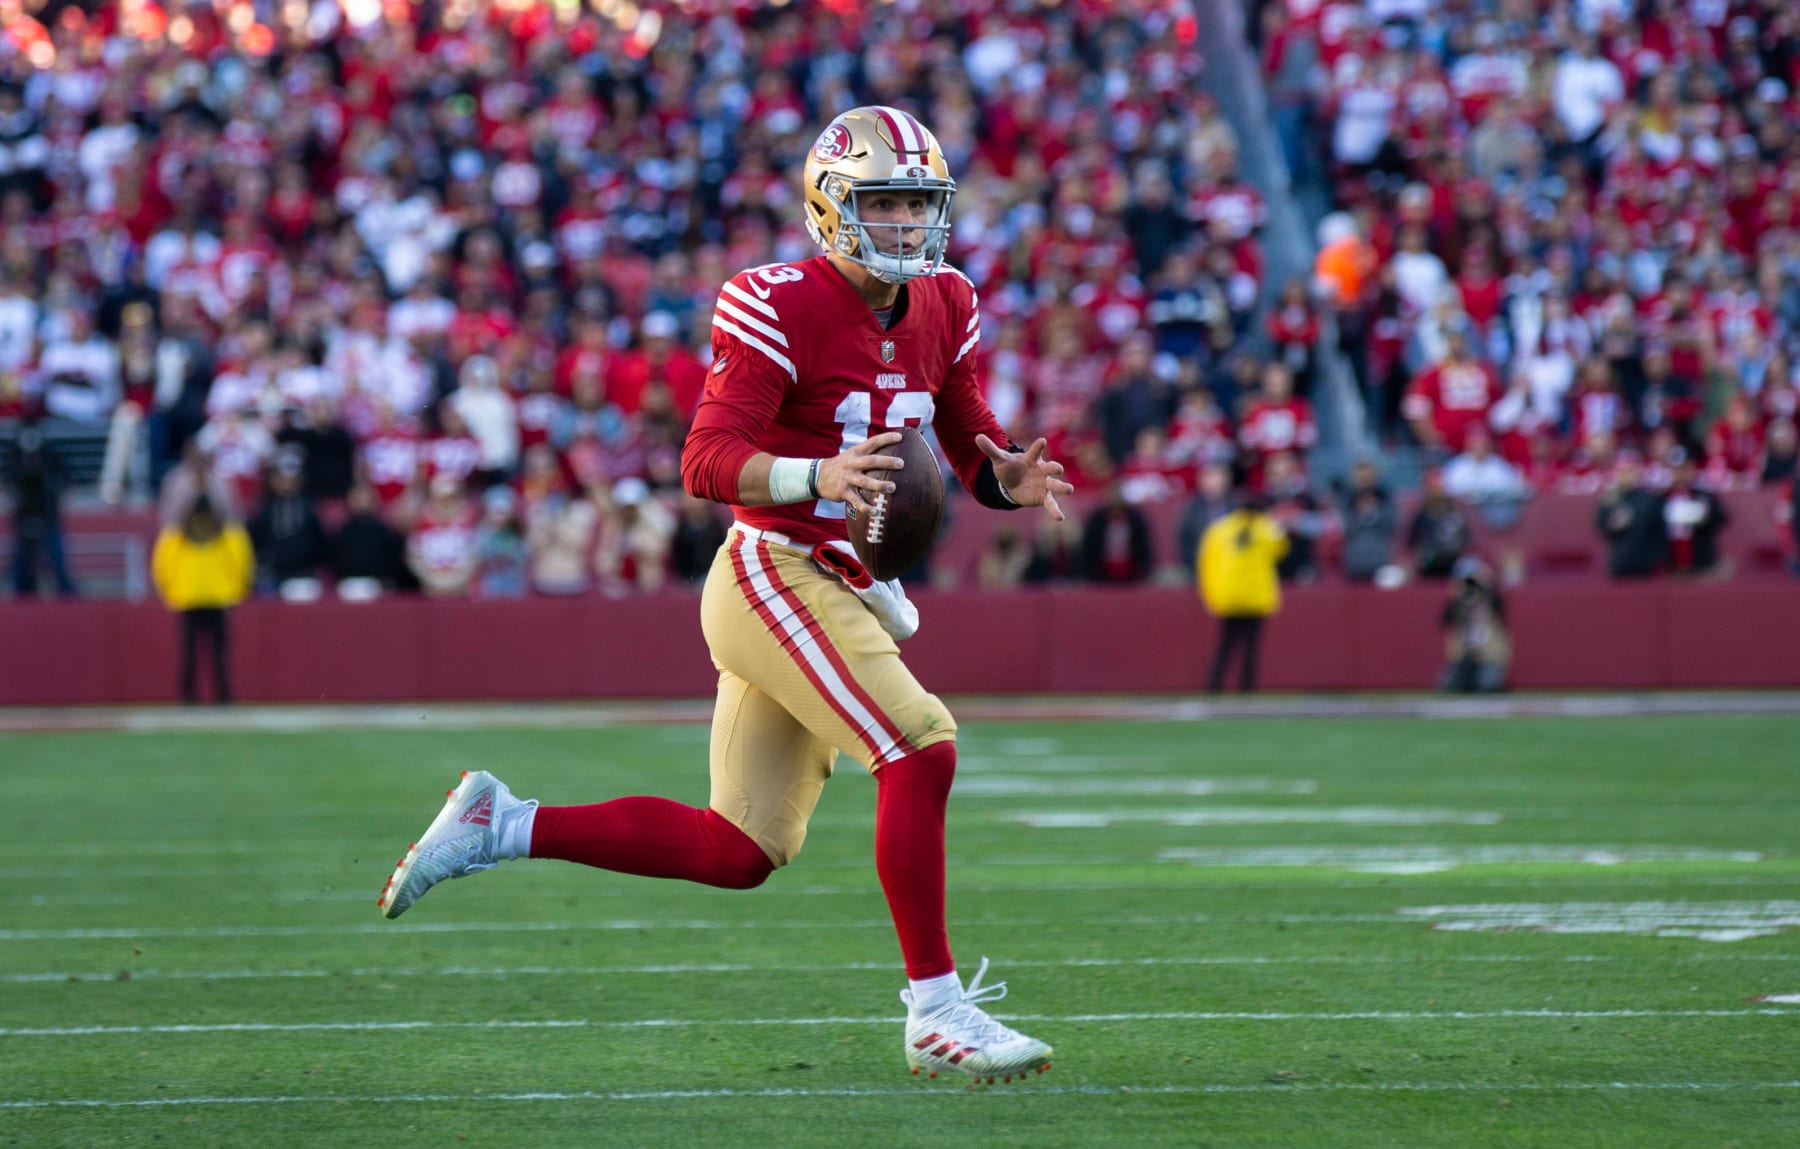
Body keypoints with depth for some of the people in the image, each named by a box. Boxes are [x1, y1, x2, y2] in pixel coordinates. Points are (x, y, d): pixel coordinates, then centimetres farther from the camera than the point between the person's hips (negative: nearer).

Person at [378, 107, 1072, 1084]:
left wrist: (1011, 475, -7)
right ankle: (936, 1011, -13)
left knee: (738, 852, 9)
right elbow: (708, 460, -20)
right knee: (920, 753, -20)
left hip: (838, 590, 9)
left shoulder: (942, 310, 9)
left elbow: (971, 448, 17)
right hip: (774, 573, -9)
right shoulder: (779, 309, -14)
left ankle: (500, 826, 19)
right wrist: (816, 475, -37)